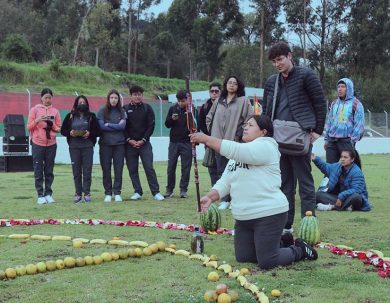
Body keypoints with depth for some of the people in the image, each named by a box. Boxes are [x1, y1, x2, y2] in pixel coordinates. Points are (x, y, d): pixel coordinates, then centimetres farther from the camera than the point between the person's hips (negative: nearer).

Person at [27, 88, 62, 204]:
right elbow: (29, 127, 3)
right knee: (38, 171, -2)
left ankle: (48, 194, 8)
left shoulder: (55, 111, 9)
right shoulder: (35, 109, 3)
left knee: (49, 171, 3)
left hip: (51, 144, 2)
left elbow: (58, 128, 11)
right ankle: (40, 195, 2)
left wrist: (52, 124, -9)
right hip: (37, 144, -2)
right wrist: (37, 120, -14)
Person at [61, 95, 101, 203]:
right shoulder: (70, 116, 8)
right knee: (76, 171, 2)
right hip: (74, 147, 1)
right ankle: (78, 193, 8)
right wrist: (69, 133, -10)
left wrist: (90, 133, -13)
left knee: (87, 170, -4)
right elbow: (63, 130, 9)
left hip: (88, 146, -1)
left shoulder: (91, 116, 6)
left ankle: (87, 193, 1)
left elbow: (98, 131, 5)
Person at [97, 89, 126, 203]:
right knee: (106, 169, 3)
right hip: (105, 143, -1)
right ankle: (108, 193, 11)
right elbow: (101, 126, -8)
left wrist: (109, 125, -7)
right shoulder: (102, 111, 2)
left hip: (119, 143, 1)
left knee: (118, 169, 2)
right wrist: (117, 126, -5)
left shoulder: (122, 111, 7)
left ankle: (117, 193, 9)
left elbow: (123, 126, -5)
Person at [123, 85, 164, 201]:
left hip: (144, 143, -1)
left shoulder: (147, 108, 4)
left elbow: (151, 126, 0)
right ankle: (137, 192, 11)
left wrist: (143, 140, -9)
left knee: (149, 168, -6)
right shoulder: (125, 109, 5)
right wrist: (129, 140, -9)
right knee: (132, 170, 3)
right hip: (130, 144, 1)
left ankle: (156, 192, -2)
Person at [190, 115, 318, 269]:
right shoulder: (237, 155, 16)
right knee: (243, 257, 12)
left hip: (268, 214, -9)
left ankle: (299, 250, 19)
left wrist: (206, 139, -25)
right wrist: (210, 197, -10)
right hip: (243, 217, 9)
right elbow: (225, 182, 8)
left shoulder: (265, 146, -12)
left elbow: (234, 150, -27)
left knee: (266, 262, -7)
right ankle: (279, 242, 31)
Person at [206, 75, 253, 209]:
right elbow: (209, 117, 25)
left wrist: (239, 134, -8)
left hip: (235, 143, -5)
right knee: (221, 172, 6)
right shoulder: (219, 102, 14)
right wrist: (212, 131, 14)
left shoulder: (244, 101, -1)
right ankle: (224, 199, 12)